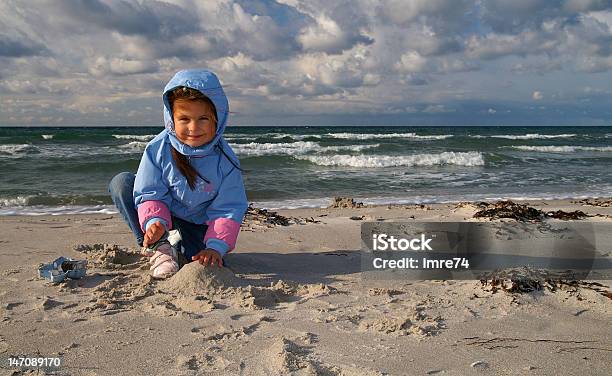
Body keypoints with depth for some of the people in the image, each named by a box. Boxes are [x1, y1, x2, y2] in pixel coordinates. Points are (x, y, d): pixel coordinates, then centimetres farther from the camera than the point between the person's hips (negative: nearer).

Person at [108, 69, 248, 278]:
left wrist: (216, 246, -34)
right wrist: (154, 221, -38)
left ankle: (183, 246, 15)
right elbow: (150, 193, -17)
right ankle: (159, 248, -19)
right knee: (121, 183, -23)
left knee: (209, 264, -23)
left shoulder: (225, 160, -23)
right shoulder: (158, 149, -21)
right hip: (163, 214, 1)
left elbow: (228, 209, -20)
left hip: (198, 222, 0)